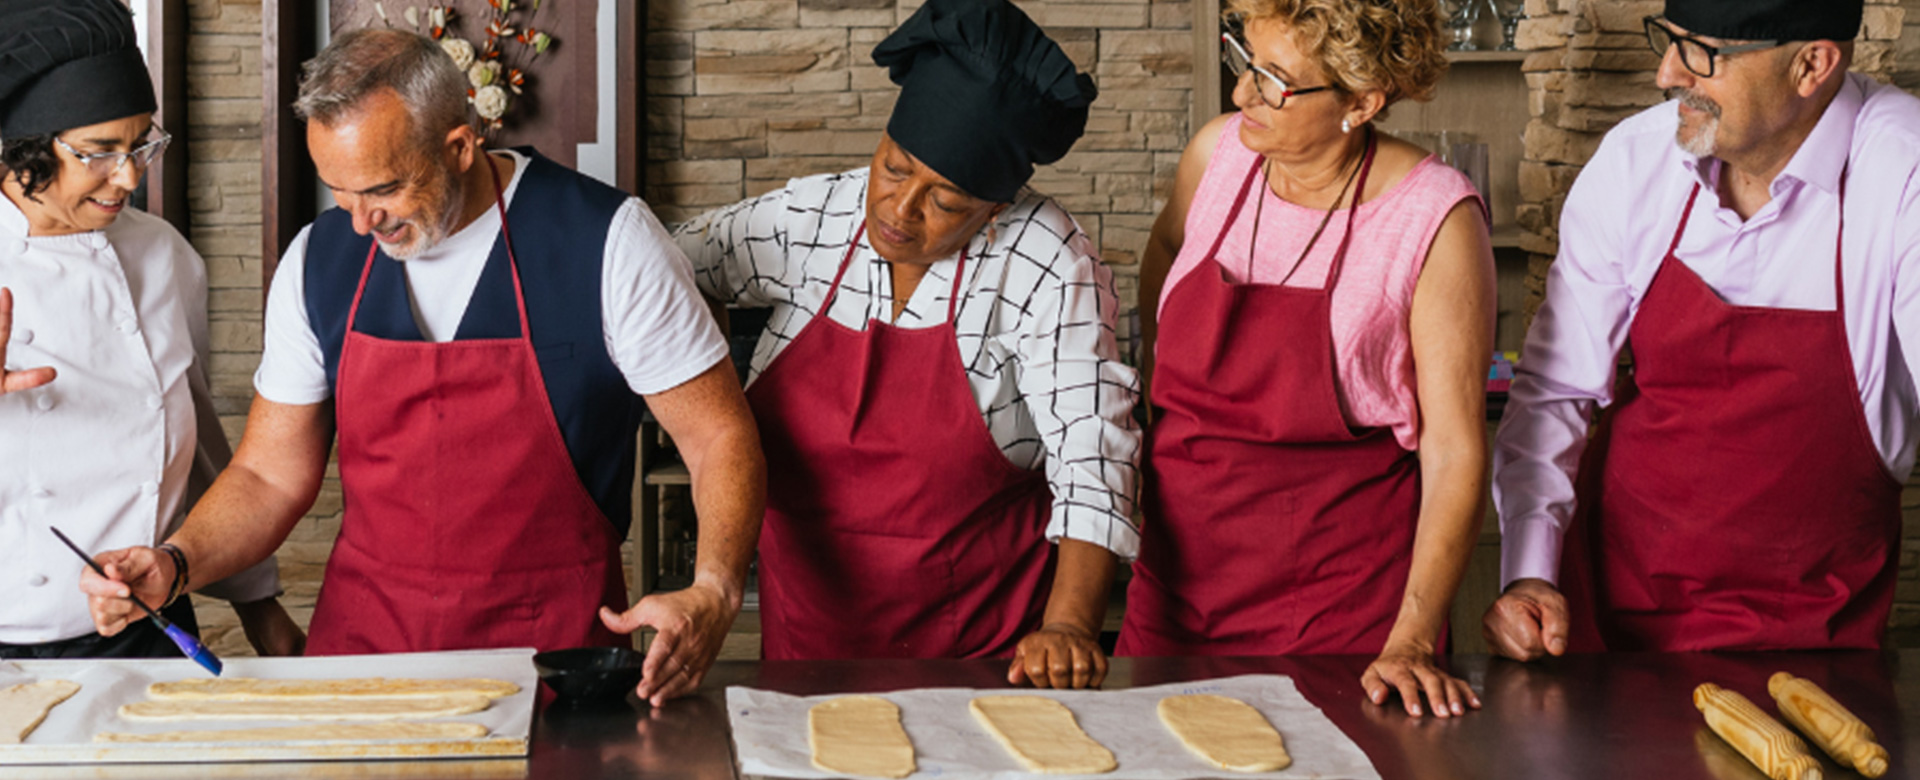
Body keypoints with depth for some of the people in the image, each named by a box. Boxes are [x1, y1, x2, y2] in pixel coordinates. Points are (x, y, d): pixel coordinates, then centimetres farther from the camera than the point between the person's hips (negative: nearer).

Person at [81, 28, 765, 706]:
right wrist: (174, 564, -8)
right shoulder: (318, 261, 4)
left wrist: (712, 597, -23)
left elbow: (721, 438, -6)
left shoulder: (606, 241, -9)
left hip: (555, 644, -3)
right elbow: (271, 476, 11)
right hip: (364, 635, 3)